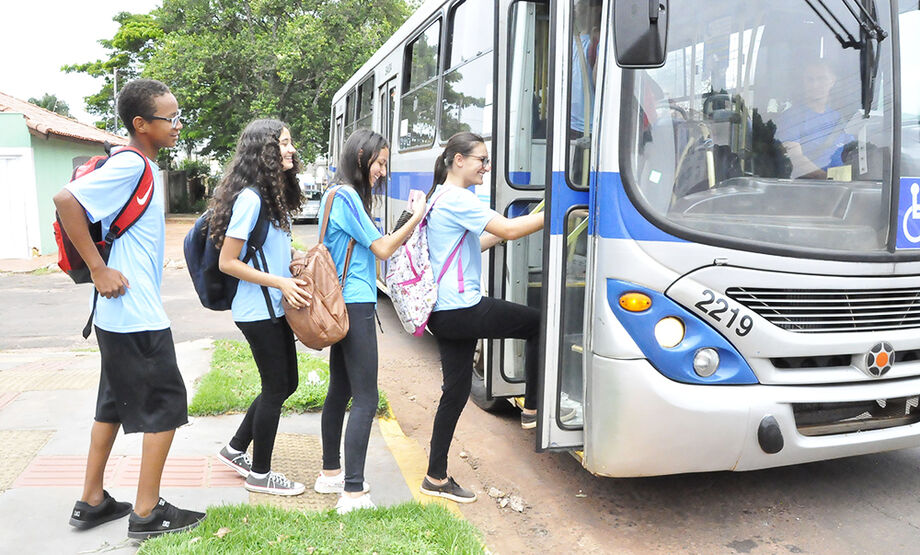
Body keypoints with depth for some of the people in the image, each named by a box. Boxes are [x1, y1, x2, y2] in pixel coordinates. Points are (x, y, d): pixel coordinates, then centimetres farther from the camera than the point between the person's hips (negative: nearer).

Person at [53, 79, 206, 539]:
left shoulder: (143, 168, 12)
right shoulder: (130, 166, -17)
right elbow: (65, 199, -27)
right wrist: (98, 269, -24)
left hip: (119, 315, 10)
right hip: (138, 316, -10)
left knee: (115, 403, 17)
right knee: (167, 405, 0)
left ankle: (92, 502, 29)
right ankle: (147, 513, 10)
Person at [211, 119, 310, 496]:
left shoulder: (276, 194, 10)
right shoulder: (250, 197, -18)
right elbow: (227, 263, -19)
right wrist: (281, 282, -21)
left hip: (275, 308, 9)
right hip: (257, 311, -9)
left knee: (286, 384, 17)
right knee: (276, 388, 2)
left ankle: (235, 450, 33)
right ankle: (260, 474, 21)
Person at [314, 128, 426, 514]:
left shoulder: (337, 195, 17)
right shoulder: (346, 196, -13)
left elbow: (374, 245, 17)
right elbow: (382, 249, -11)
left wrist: (408, 228, 8)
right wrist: (417, 217, -6)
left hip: (341, 306, 11)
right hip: (355, 305, -11)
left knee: (340, 390, 17)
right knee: (365, 399, -8)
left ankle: (330, 474, 28)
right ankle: (353, 491, -5)